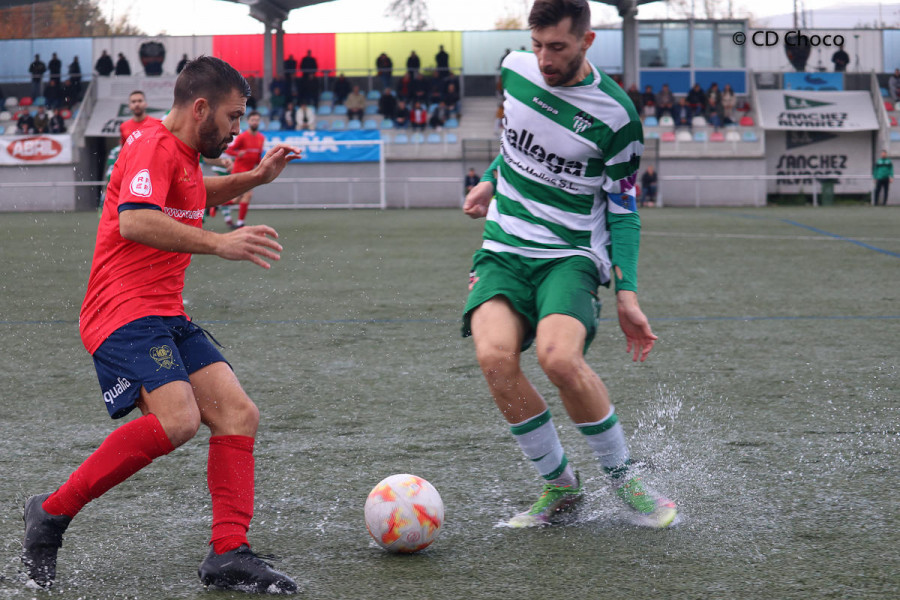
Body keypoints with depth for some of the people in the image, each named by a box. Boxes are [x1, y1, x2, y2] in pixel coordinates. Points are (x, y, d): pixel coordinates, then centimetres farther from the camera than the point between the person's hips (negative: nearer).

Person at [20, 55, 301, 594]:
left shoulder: (184, 154, 20)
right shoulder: (153, 147, -12)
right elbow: (134, 222, -29)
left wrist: (256, 177, 30)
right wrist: (219, 243, -34)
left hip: (168, 316, 10)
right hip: (126, 312, -10)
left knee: (239, 414, -2)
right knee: (177, 419, -28)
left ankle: (229, 555, -3)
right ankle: (53, 514, -14)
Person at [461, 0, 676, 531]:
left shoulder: (614, 114, -10)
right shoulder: (515, 69, 3)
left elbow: (622, 209, -1)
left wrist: (626, 294, -6)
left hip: (571, 257, -4)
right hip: (503, 250, 4)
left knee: (558, 356, -32)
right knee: (495, 355, -25)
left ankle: (625, 479, -7)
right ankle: (560, 486, -6)